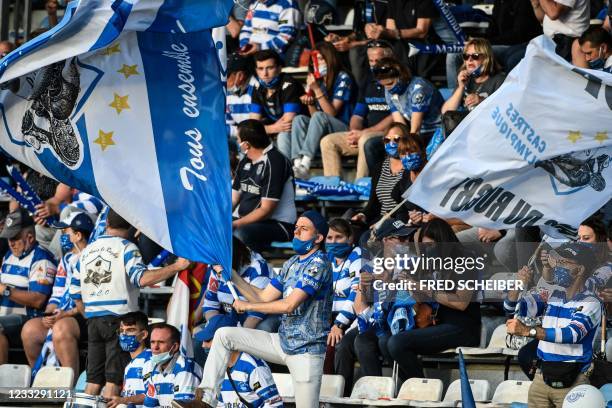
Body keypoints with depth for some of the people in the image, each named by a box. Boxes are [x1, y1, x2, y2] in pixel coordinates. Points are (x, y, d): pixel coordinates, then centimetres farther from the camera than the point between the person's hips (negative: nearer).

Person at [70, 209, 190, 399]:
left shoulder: (87, 250, 14)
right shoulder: (126, 248, -5)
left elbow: (76, 294, 15)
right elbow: (142, 278, -21)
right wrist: (176, 266, -21)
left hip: (93, 319, 5)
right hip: (119, 318, -5)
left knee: (93, 379, 8)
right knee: (113, 379, -4)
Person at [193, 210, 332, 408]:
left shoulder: (318, 263, -16)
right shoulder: (292, 263, 13)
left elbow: (290, 304, -23)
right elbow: (264, 297, 14)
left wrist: (247, 306, -13)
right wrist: (231, 275, 5)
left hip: (306, 350, -8)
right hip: (282, 342, 8)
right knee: (224, 335, 1)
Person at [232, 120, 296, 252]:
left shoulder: (274, 162, -13)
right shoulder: (245, 162, 14)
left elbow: (266, 210, -16)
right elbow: (233, 199, 14)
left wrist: (234, 225, -20)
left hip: (277, 225, -8)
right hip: (246, 220, 8)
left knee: (239, 233, -38)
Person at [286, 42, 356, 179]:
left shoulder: (342, 78, -5)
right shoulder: (316, 79, 13)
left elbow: (331, 113, -12)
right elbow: (313, 114, 13)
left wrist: (317, 89, -19)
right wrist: (309, 103, -9)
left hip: (343, 129, -6)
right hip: (323, 131, 6)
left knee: (319, 117, -33)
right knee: (299, 119, -21)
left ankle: (305, 164, -47)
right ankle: (297, 163, -41)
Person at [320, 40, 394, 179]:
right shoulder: (368, 84, 19)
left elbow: (395, 118, -14)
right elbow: (357, 115, 21)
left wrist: (364, 133, -16)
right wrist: (354, 132, -3)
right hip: (364, 133, 8)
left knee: (366, 140, -38)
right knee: (328, 142, -5)